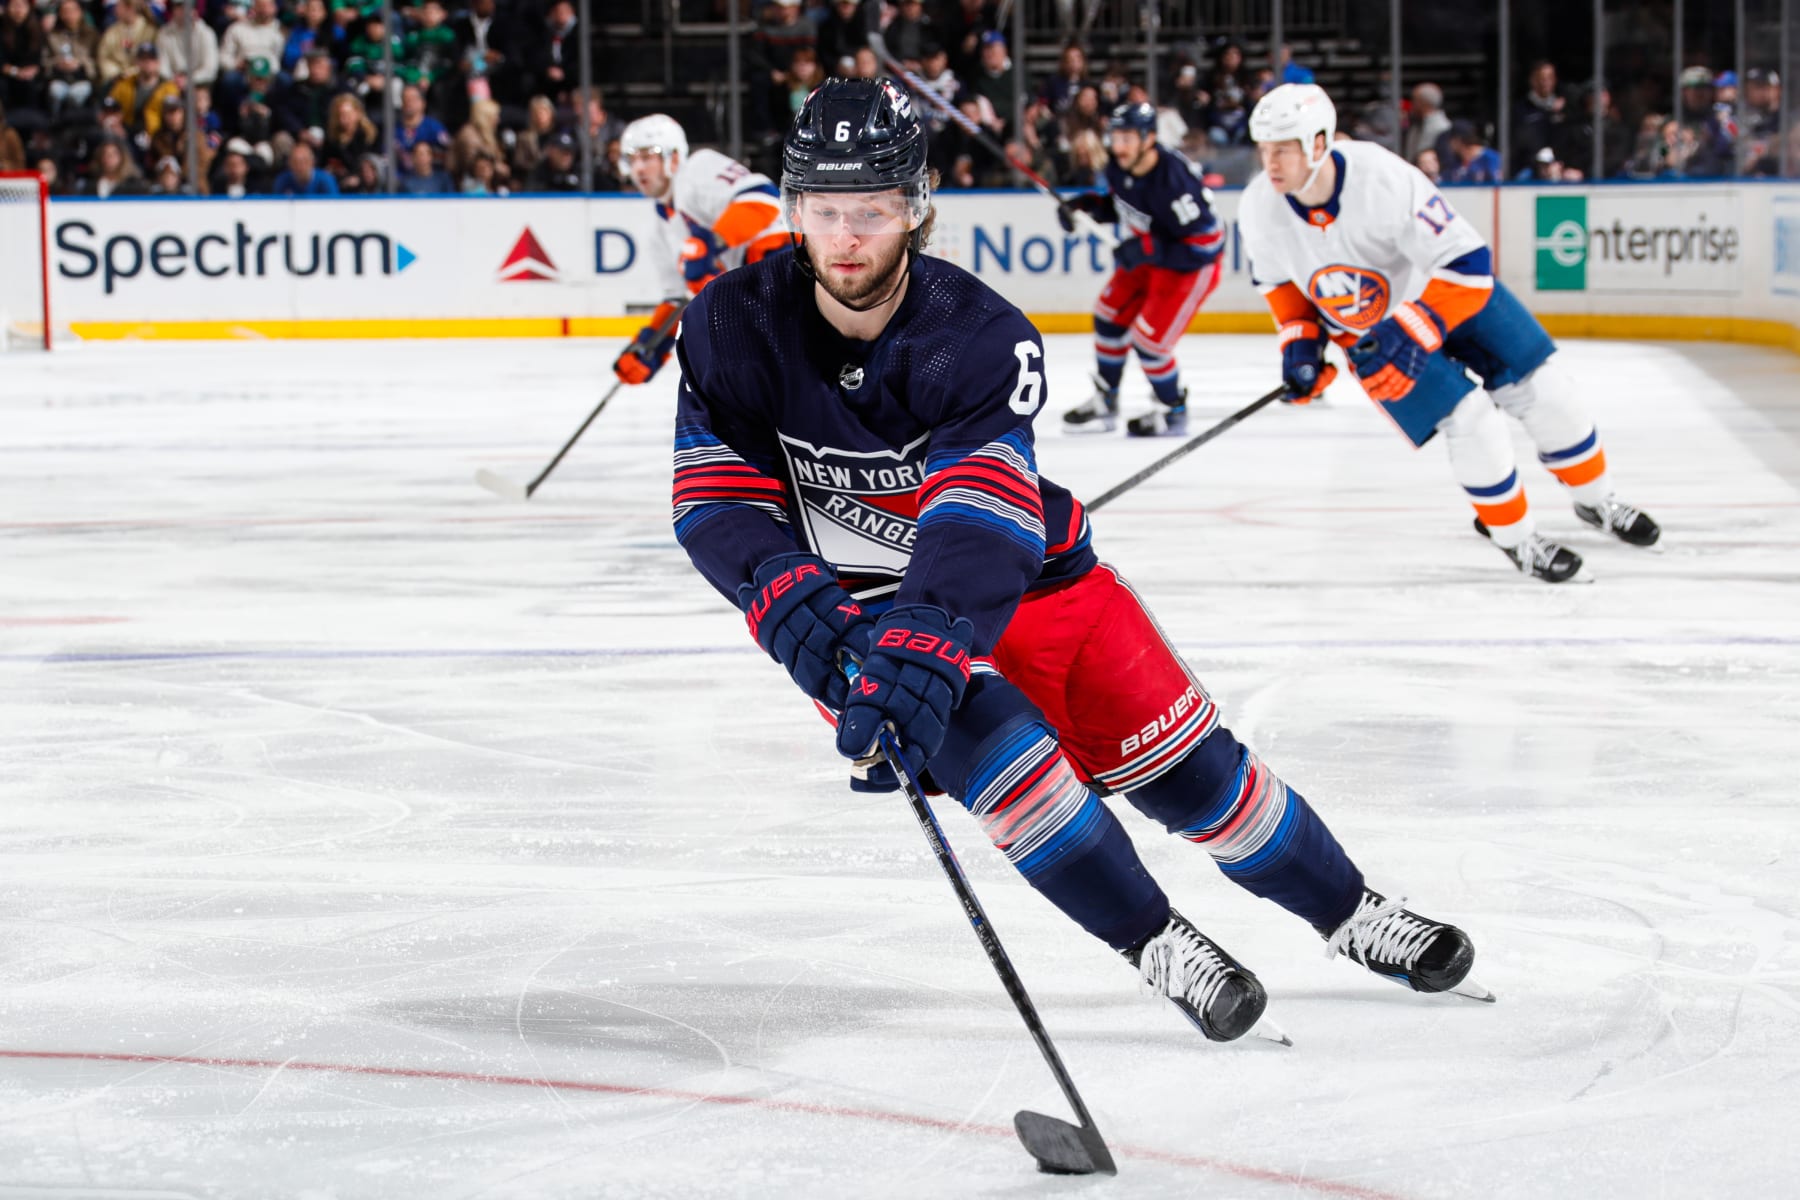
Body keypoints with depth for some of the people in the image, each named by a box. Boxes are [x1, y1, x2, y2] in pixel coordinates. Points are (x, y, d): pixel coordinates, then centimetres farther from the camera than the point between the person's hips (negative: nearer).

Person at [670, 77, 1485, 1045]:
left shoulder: (981, 337, -24)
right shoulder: (734, 326, -18)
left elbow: (980, 522, -36)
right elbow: (717, 502, -19)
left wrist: (925, 648, -52)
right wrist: (798, 610, -37)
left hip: (1022, 577, 1)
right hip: (853, 602, -1)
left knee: (1182, 758, 2)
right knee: (989, 741, -27)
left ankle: (1350, 915, 23)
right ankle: (1156, 944, -8)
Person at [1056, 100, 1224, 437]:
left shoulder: (1172, 181, -35)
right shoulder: (1119, 167, -11)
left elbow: (1206, 245, -32)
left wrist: (1146, 250, -33)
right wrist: (1087, 205, -7)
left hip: (1189, 266, -8)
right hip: (1147, 254, 8)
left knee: (1148, 340, -10)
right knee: (1111, 315, 11)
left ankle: (1174, 411, 14)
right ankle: (1104, 403, 27)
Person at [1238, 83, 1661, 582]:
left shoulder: (1386, 181, -36)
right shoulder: (1260, 211, -22)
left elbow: (1467, 264, -32)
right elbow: (1278, 278, 2)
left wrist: (1412, 332, -38)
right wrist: (1299, 340, -9)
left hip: (1453, 290, -1)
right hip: (1366, 329, 1)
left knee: (1543, 392, -1)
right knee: (1469, 422, -16)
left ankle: (1596, 502, 26)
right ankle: (1516, 539, 6)